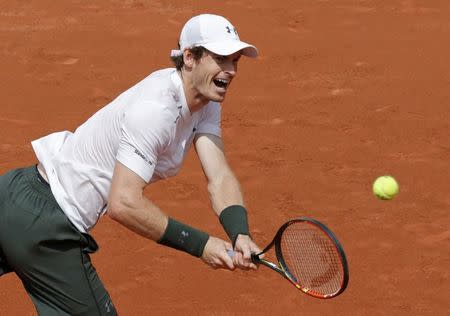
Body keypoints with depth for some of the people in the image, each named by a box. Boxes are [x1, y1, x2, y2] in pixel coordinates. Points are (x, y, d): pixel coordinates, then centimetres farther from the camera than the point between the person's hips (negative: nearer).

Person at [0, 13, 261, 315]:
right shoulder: (155, 109, -28)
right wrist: (200, 245, -28)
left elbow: (220, 178, -7)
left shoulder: (206, 103, 1)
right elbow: (124, 203, -32)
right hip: (42, 226, -9)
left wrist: (240, 235, -26)